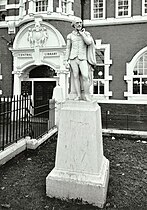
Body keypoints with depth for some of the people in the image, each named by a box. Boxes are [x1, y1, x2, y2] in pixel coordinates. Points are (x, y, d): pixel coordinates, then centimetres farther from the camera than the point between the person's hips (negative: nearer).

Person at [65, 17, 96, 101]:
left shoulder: (86, 34, 10)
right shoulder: (70, 36, 12)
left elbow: (89, 42, -10)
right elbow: (68, 49, 12)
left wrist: (81, 33, -2)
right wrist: (67, 61, 4)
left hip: (83, 59, -1)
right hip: (73, 58, 1)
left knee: (85, 76, -15)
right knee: (76, 77, -2)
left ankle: (86, 95, -7)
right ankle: (78, 95, 1)